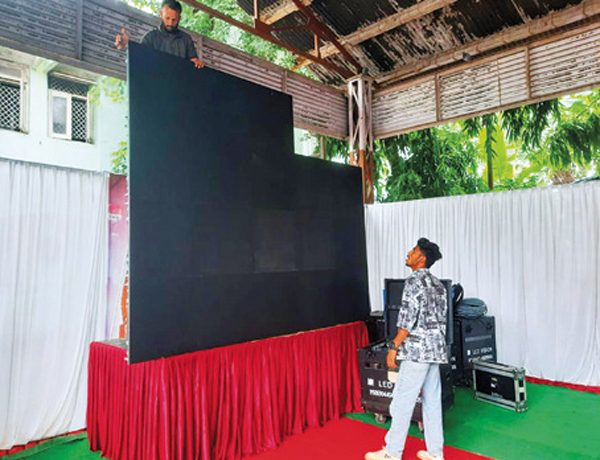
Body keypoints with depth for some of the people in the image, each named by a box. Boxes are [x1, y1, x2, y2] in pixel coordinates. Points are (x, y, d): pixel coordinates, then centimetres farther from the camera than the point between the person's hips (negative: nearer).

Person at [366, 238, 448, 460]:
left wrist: (394, 346, -13)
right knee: (432, 401, 14)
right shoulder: (438, 284, 14)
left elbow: (408, 319, -19)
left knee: (402, 401, 0)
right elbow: (442, 319, 16)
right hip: (436, 350, 9)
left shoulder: (414, 281, -13)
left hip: (418, 350, -9)